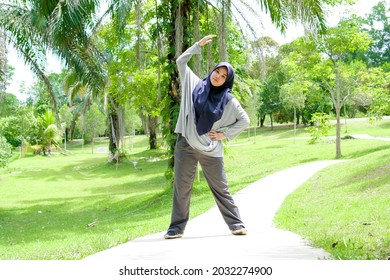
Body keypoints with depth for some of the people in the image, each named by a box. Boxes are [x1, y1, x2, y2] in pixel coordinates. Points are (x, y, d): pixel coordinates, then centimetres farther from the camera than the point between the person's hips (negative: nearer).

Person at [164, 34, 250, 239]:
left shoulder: (228, 100, 4)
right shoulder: (195, 85, 8)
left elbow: (245, 121, 7)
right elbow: (181, 62, 9)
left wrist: (224, 134, -1)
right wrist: (198, 45, 3)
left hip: (211, 150, -1)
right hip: (185, 146, 1)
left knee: (220, 188, 4)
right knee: (181, 188, 2)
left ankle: (236, 224, 12)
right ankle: (177, 227, 9)